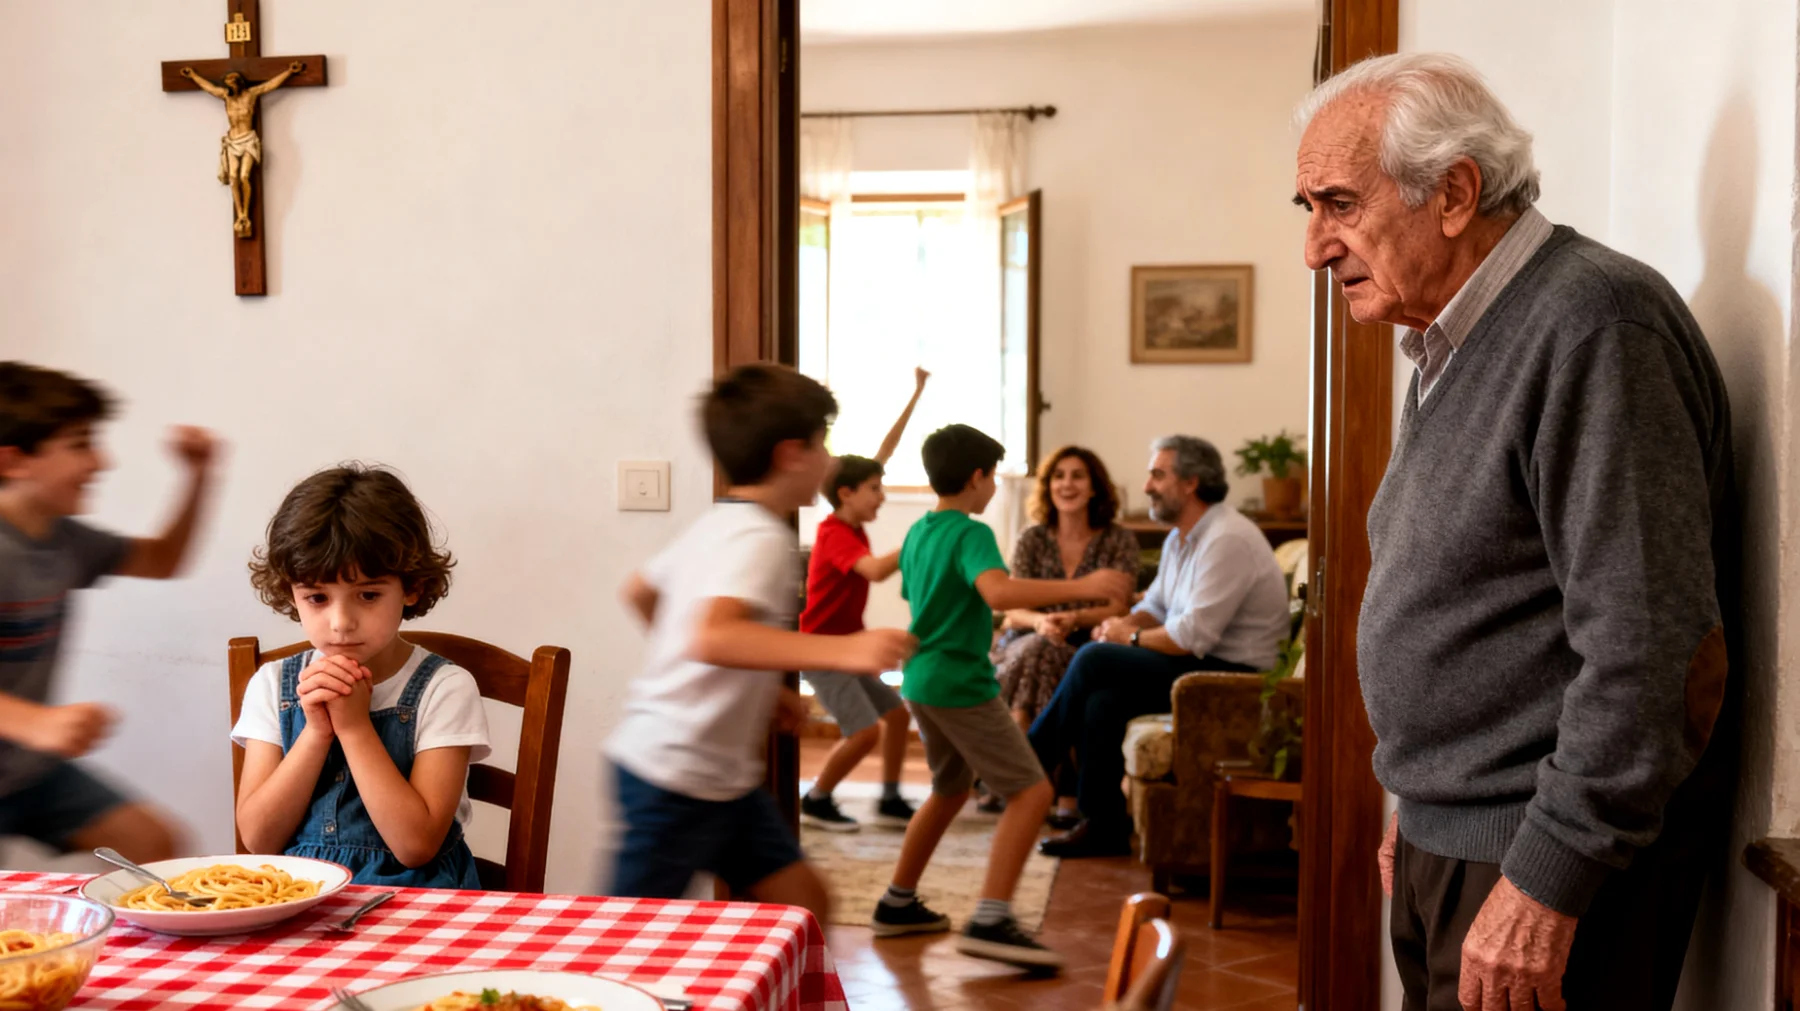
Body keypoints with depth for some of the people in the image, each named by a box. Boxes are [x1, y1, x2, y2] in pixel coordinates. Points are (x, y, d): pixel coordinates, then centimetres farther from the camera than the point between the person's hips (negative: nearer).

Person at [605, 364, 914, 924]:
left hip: (725, 774, 10)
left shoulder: (719, 524, 10)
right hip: (676, 775, -10)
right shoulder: (759, 538, -20)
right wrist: (843, 650, -43)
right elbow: (713, 636, -38)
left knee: (802, 901, 10)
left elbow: (640, 589, 23)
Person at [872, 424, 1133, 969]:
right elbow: (999, 591, -35)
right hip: (961, 684, -9)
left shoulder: (917, 534, 12)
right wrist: (1082, 587, -40)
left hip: (923, 681, 10)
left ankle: (898, 904, 33)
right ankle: (990, 921, -18)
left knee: (951, 789, 26)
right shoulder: (971, 534, -15)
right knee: (1031, 792, -9)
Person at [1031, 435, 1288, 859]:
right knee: (1103, 698, -14)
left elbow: (1193, 637, -24)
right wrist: (1122, 624, -3)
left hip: (1233, 674, -9)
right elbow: (1154, 606, 20)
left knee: (1094, 661, -18)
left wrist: (1132, 637, -9)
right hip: (1201, 664, 9)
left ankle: (1034, 758, 1)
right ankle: (1103, 827, -10)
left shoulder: (1228, 539, -19)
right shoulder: (1181, 538, 14)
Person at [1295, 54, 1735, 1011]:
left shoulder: (1593, 324, -18)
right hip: (1449, 843, 9)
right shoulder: (1448, 343, 13)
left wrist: (1547, 881, -22)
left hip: (1552, 859, -9)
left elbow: (1652, 645, -24)